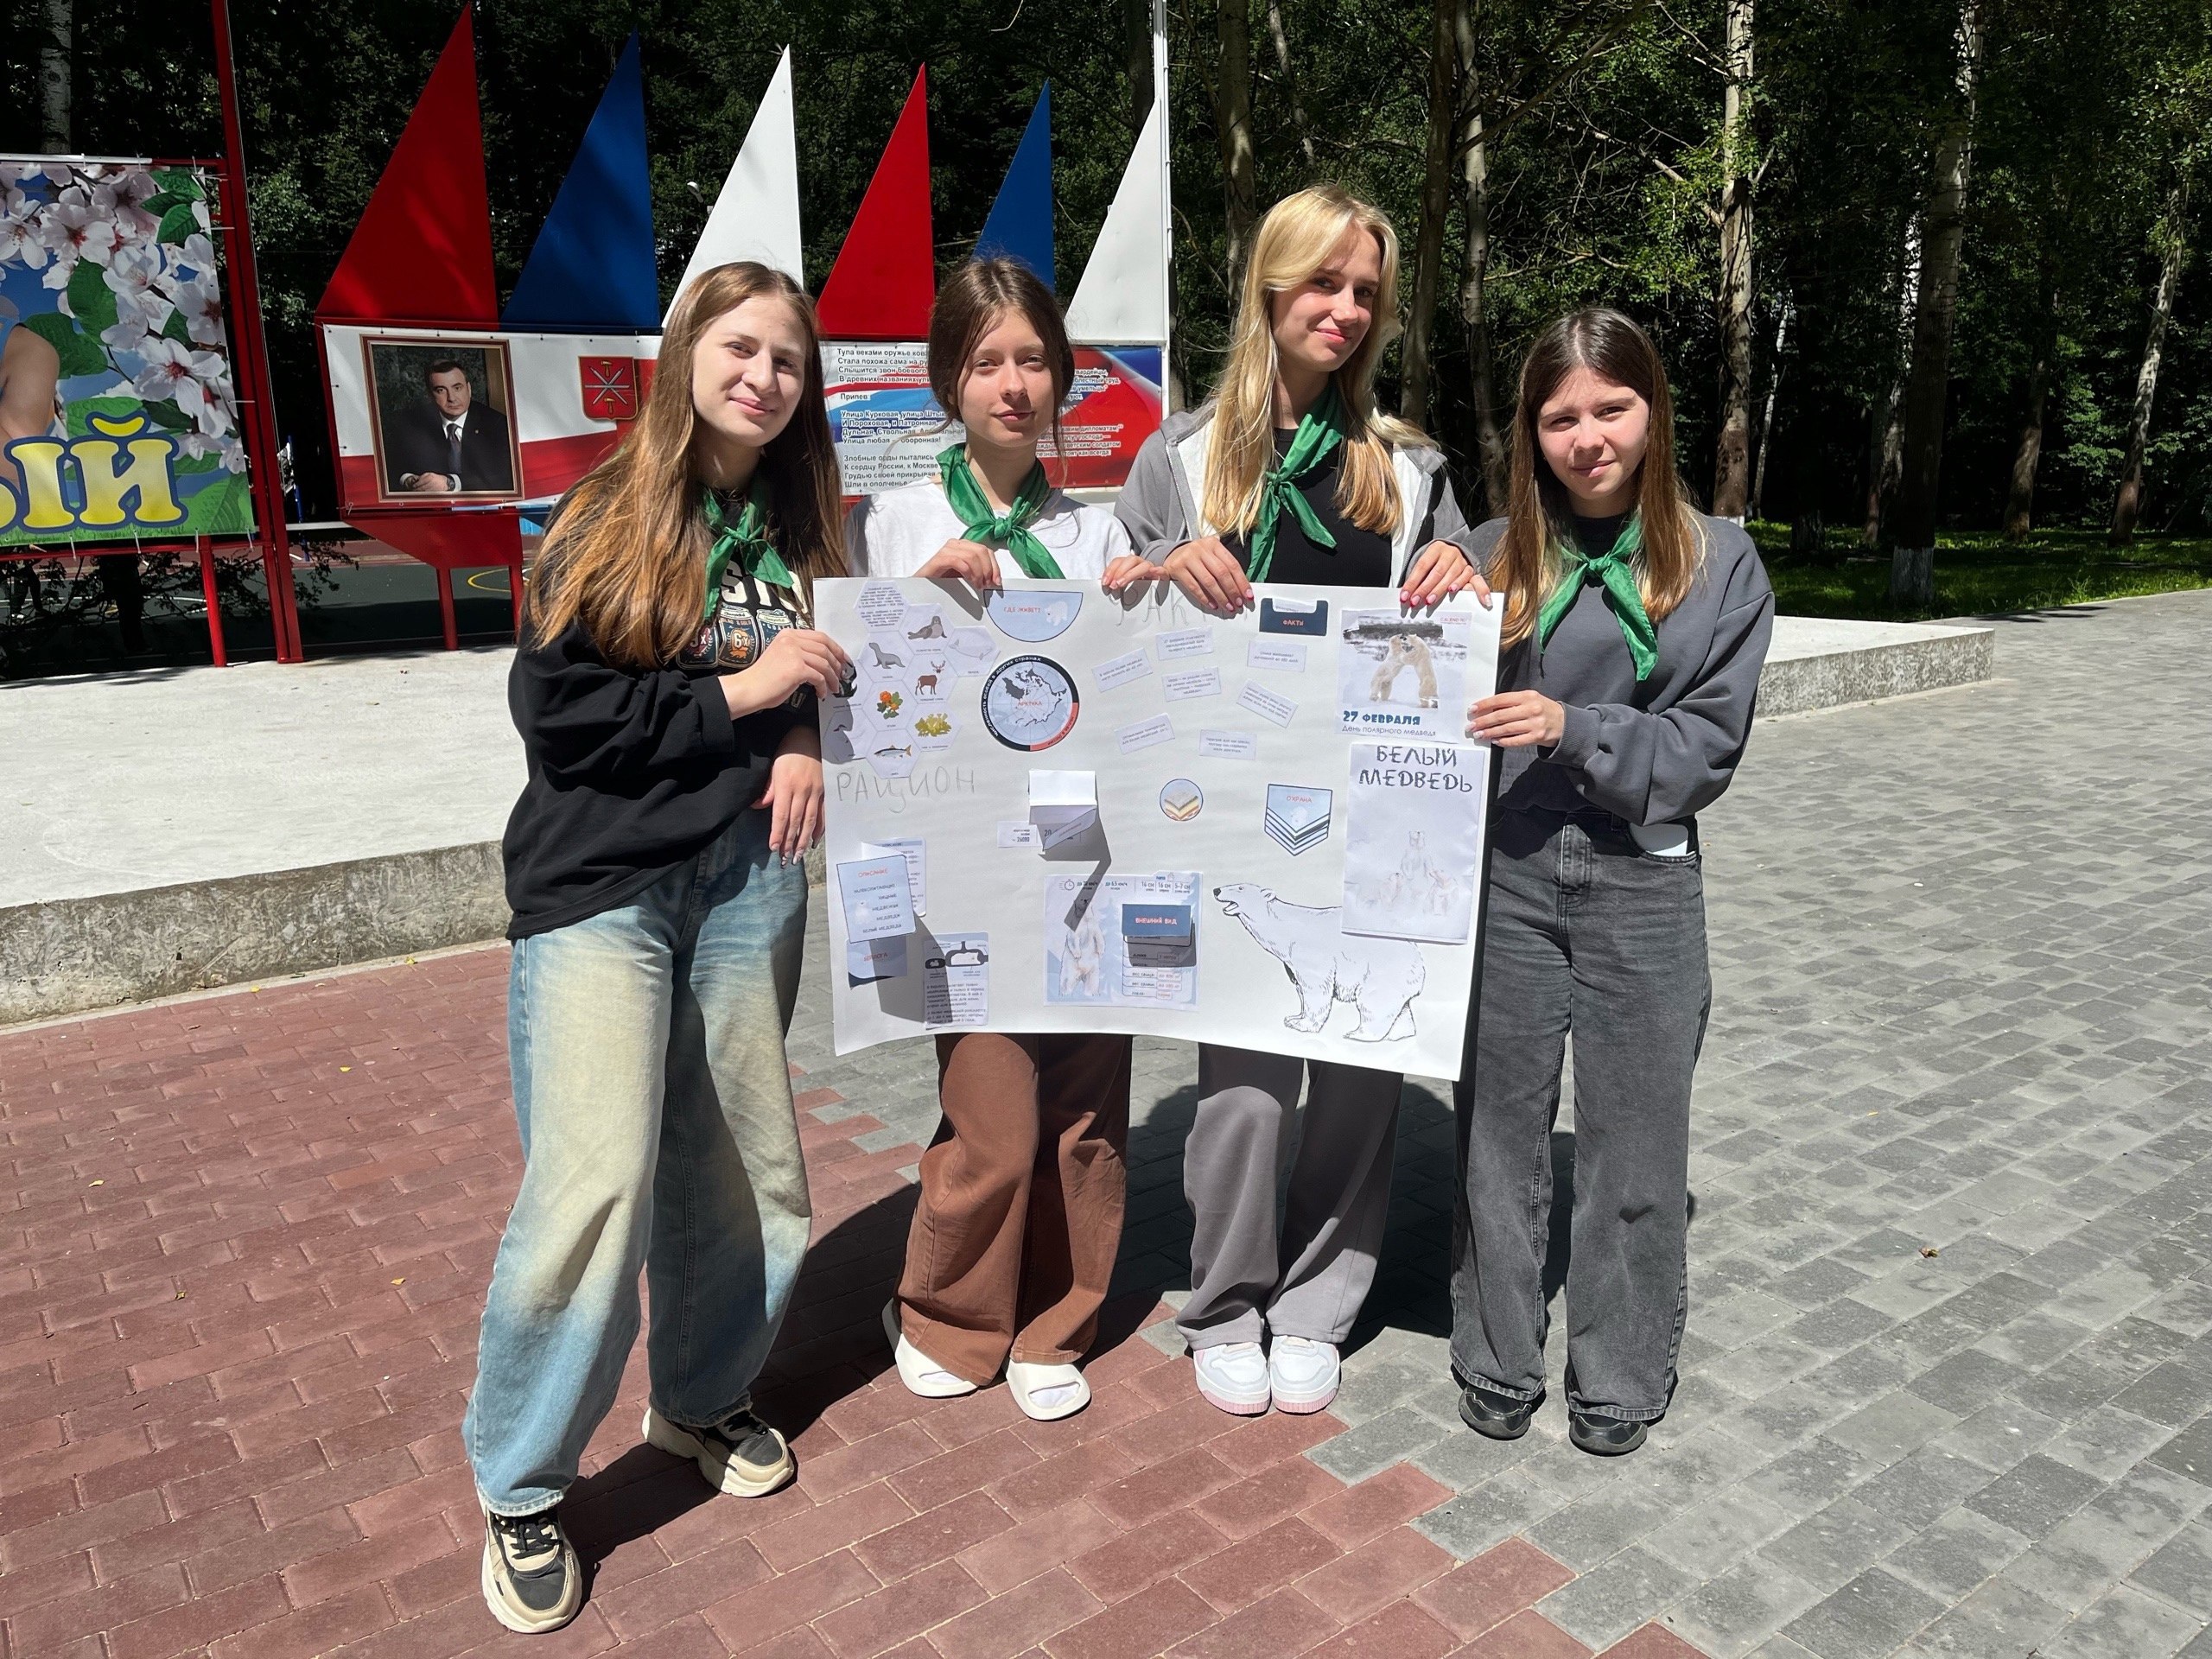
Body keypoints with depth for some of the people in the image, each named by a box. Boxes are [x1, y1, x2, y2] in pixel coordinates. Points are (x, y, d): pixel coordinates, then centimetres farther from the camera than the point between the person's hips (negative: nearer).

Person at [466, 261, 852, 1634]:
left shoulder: (799, 526, 11)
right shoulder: (611, 517, -2)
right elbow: (554, 709, -10)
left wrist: (809, 742, -2)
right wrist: (735, 692, -13)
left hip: (749, 887, 5)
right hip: (600, 885, -4)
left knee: (742, 1178, 9)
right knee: (594, 1190, -12)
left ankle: (705, 1401, 35)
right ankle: (522, 1491, 10)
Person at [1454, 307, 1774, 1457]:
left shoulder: (1719, 562, 1)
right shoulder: (1496, 554, 3)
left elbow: (1708, 744, -5)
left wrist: (1574, 729, -18)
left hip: (1642, 884, -1)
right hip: (1504, 874, 1)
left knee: (1632, 1141, 9)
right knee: (1499, 1129, 11)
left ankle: (1620, 1377, 28)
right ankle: (1497, 1363, 29)